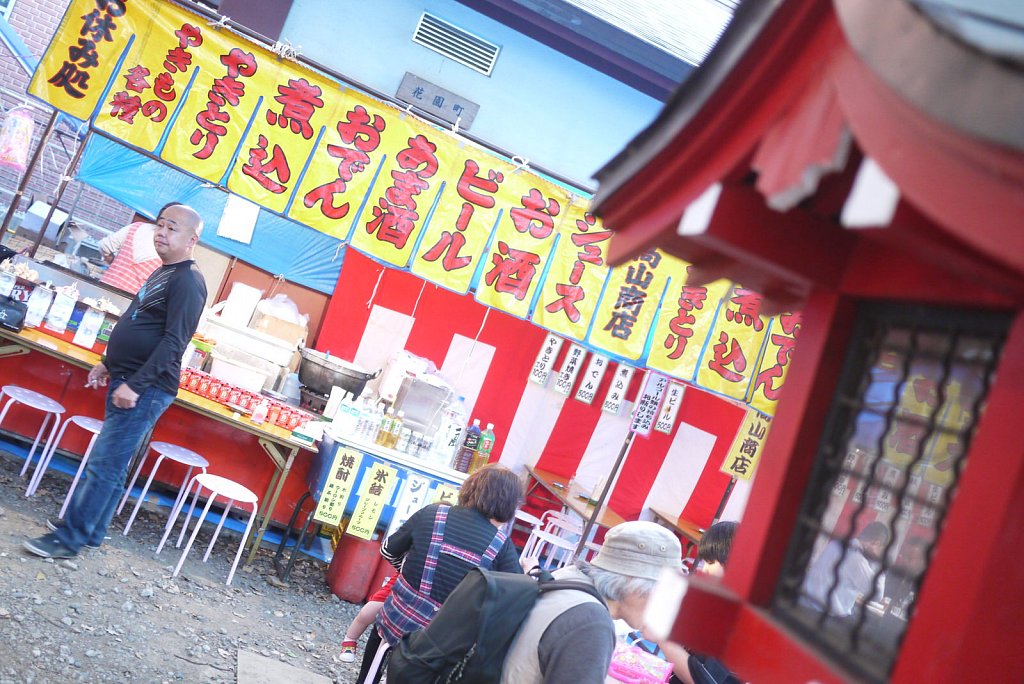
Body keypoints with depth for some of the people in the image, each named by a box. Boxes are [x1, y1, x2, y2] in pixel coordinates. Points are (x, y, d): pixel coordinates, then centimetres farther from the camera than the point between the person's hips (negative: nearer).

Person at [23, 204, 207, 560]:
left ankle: (69, 539, 2)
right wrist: (108, 364, 22)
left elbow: (174, 342, -23)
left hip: (146, 390, -9)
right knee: (112, 464, 16)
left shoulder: (188, 281, -15)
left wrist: (135, 385, -25)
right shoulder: (161, 274, 17)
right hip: (125, 381, 10)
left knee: (105, 465, -5)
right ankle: (89, 529, 25)